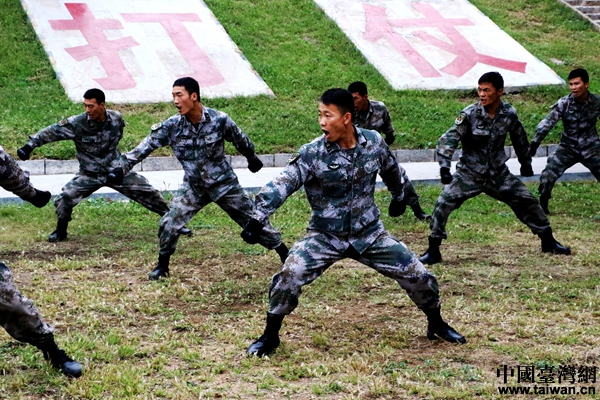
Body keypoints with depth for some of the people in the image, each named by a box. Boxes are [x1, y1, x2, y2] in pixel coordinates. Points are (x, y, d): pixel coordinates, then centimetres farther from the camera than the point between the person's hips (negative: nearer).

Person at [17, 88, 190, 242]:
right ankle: (60, 231, 8)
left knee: (149, 192, 1)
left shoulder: (116, 119, -11)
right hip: (89, 175, -2)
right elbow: (52, 132, -25)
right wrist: (30, 145, -36)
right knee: (64, 198, -19)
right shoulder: (77, 123, -21)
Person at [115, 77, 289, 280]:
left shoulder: (219, 120, -20)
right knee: (169, 223, -10)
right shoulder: (171, 126, -16)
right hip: (193, 187, 2)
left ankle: (285, 254, 24)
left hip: (224, 184, -1)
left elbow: (240, 140, -1)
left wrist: (253, 159, 15)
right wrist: (121, 167, -23)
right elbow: (145, 147, -15)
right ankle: (162, 265, 13)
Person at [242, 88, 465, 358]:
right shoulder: (312, 153, -19)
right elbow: (281, 185, -27)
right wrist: (259, 219, -41)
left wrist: (399, 197, 29)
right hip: (325, 237, -3)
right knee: (290, 276, -24)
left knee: (417, 275, 2)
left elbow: (391, 170, 13)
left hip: (369, 234, 3)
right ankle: (270, 336, -2)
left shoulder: (374, 143, -9)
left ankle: (436, 324, 31)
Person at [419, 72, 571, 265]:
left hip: (498, 174, 3)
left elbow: (519, 139, 10)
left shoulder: (509, 113, -8)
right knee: (443, 203, -20)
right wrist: (444, 167, -39)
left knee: (528, 201, 6)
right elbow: (448, 139, -25)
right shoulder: (469, 114, -19)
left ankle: (548, 241, 27)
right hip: (469, 174, -3)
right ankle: (433, 251, -8)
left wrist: (526, 163, 21)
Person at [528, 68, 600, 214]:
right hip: (568, 148, 0)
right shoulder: (564, 103, -15)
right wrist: (535, 143, -30)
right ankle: (542, 207, 4)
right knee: (548, 176, -13)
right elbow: (547, 123, -20)